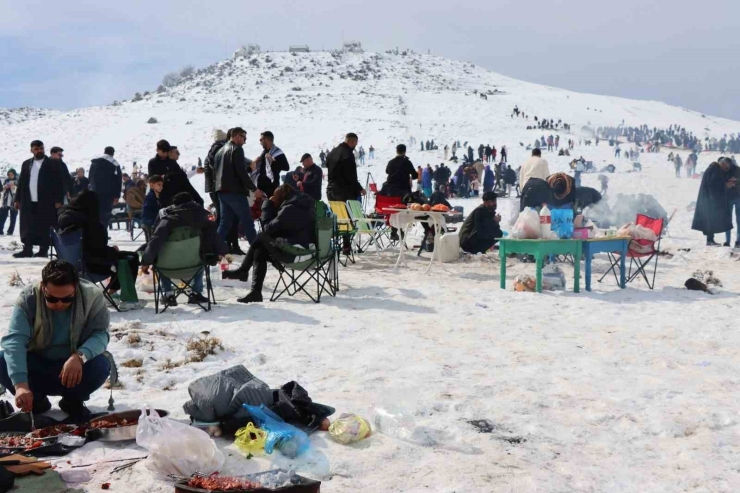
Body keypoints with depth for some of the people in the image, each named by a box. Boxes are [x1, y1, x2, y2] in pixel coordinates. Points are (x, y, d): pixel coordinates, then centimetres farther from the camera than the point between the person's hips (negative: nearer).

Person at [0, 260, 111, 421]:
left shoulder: (92, 296, -21)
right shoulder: (28, 298, -23)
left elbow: (101, 333, -20)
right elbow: (14, 340, -32)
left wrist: (80, 356, -42)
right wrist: (20, 384, -45)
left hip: (74, 365, 0)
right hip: (37, 365, 1)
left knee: (101, 365, -31)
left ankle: (73, 400, 2)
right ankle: (37, 400, 2)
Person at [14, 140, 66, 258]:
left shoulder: (53, 164, 0)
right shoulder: (26, 164, 14)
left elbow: (59, 183, -4)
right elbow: (21, 183, 15)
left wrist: (58, 200, -11)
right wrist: (17, 199, 9)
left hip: (46, 202, -4)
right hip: (28, 202, 4)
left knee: (44, 227, 0)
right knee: (27, 226, 4)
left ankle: (43, 249, 6)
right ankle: (27, 249, 8)